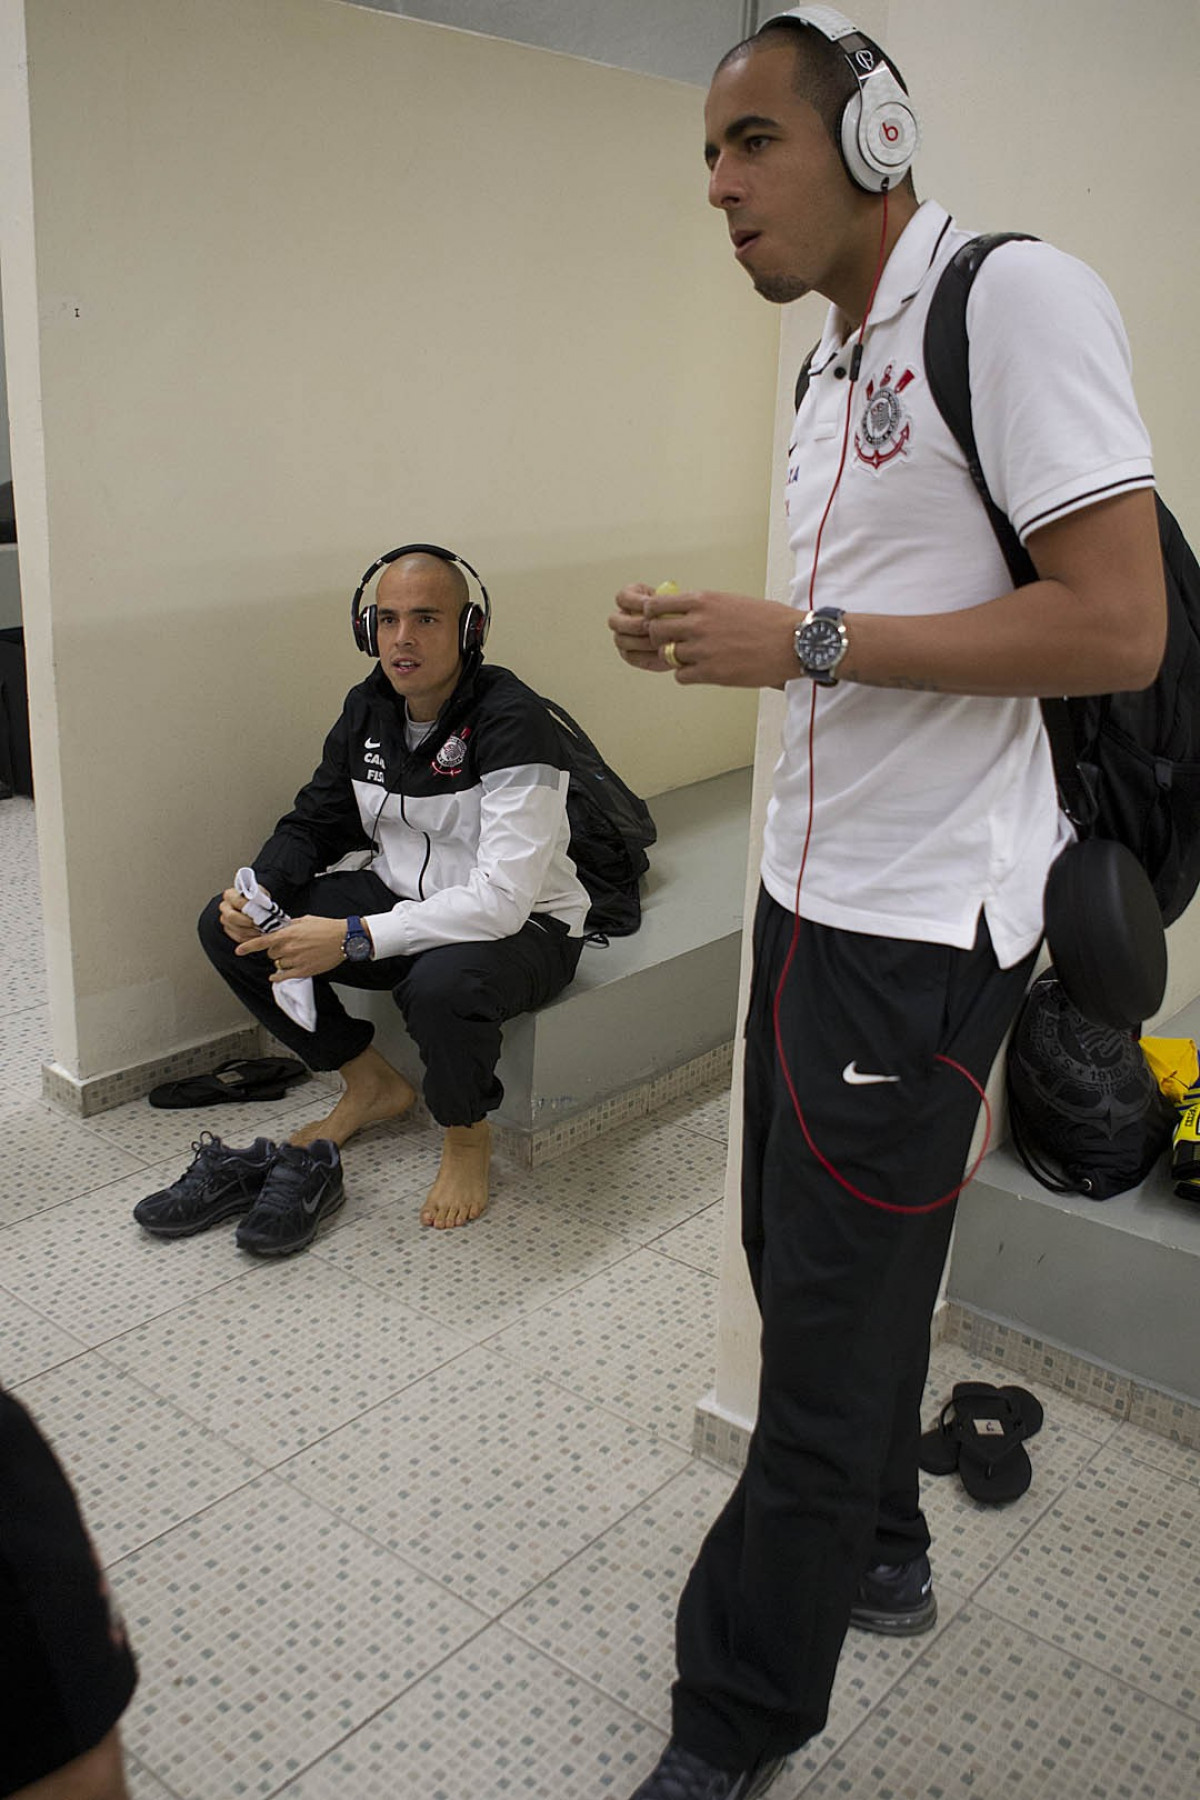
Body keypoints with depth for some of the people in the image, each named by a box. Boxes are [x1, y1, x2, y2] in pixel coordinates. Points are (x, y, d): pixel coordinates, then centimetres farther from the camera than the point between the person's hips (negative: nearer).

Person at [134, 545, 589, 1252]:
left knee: (442, 983, -41)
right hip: (402, 895, 7)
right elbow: (316, 821, 12)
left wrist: (355, 938, -34)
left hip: (524, 927, -7)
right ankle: (370, 1083, 11)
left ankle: (467, 1134, -6)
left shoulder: (512, 722, -24)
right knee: (227, 927, -5)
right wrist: (259, 889, -11)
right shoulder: (369, 709, -1)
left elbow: (503, 898, -32)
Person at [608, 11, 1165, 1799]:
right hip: (814, 894, 9)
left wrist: (808, 640, -20)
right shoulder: (833, 365, 16)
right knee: (804, 1260, 19)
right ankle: (876, 1553, 43)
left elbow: (1119, 628, -20)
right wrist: (713, 639, 4)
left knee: (832, 1331, 2)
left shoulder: (1016, 298, -12)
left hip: (921, 922, -9)